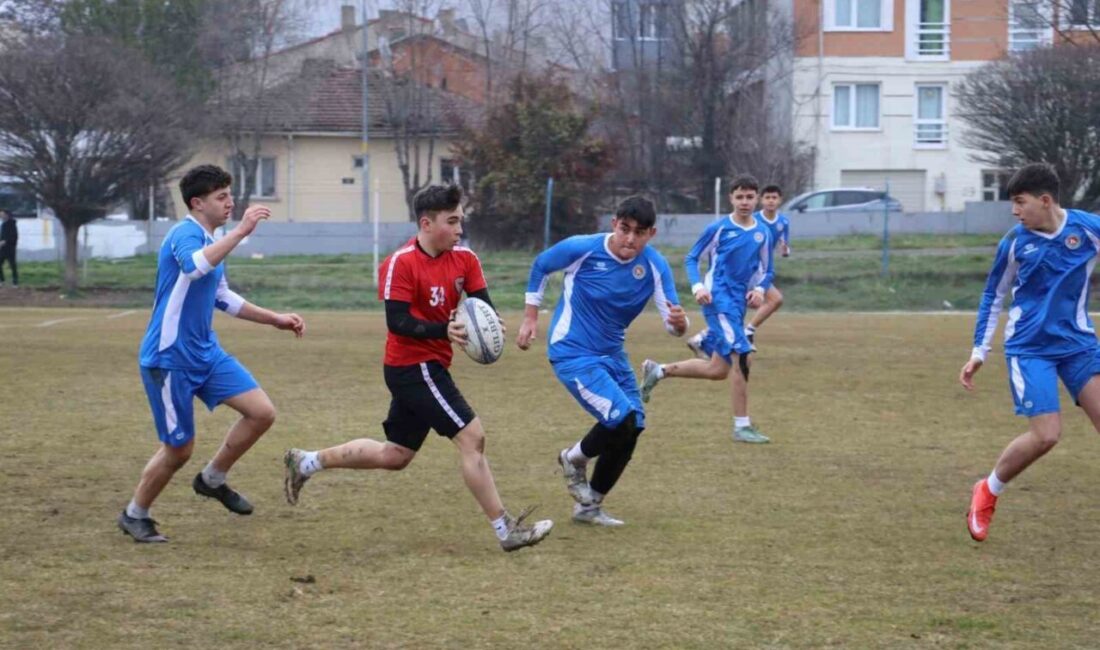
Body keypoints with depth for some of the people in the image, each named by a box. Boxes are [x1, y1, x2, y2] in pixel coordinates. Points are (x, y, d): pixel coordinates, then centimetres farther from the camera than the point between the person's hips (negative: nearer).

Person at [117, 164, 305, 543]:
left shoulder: (211, 241, 12)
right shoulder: (185, 234, -17)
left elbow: (223, 298, 26)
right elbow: (194, 266, -42)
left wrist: (275, 320, 22)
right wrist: (240, 232, -42)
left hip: (206, 353, 8)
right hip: (170, 358, -8)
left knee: (262, 413, -3)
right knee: (179, 449, 0)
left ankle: (212, 480, 17)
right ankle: (134, 515, 23)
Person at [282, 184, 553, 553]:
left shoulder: (464, 259, 4)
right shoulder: (401, 263, -16)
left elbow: (483, 306, -1)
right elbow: (398, 322, -21)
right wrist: (445, 331, -35)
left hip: (431, 367, 9)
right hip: (412, 366, -9)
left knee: (394, 456, 18)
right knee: (472, 437, -13)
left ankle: (307, 463, 31)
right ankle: (505, 531, -9)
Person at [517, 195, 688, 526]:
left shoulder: (655, 266, -12)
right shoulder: (582, 249, -20)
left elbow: (673, 321, -15)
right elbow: (540, 266, -1)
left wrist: (679, 322, -40)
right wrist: (530, 317, 0)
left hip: (611, 354, 6)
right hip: (572, 353, -6)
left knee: (632, 428, 9)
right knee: (621, 418, -22)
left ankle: (589, 506, 29)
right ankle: (574, 459, 10)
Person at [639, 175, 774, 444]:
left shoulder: (762, 233, 9)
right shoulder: (718, 228, -3)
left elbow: (767, 270, 18)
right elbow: (691, 258, 4)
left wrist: (760, 289, -2)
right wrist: (698, 287, -11)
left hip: (738, 303, 7)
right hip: (718, 299, -7)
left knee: (717, 369, 10)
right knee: (743, 356, -20)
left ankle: (658, 370, 30)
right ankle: (742, 426, -13)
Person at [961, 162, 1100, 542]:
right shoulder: (1015, 242, -5)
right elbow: (993, 296, 9)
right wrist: (979, 352, 8)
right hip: (1030, 349, -2)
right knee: (1046, 435, -13)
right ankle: (987, 493, 10)